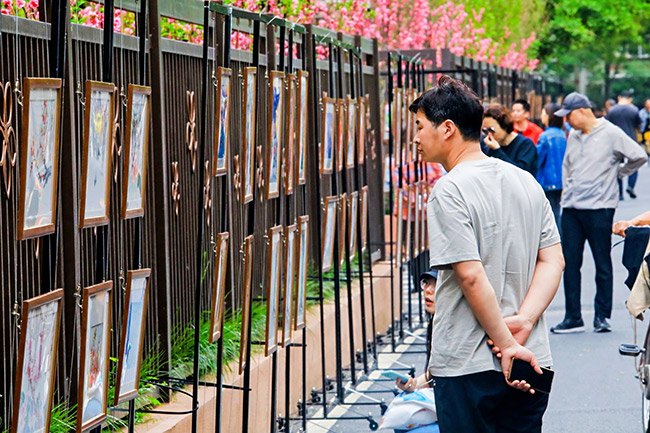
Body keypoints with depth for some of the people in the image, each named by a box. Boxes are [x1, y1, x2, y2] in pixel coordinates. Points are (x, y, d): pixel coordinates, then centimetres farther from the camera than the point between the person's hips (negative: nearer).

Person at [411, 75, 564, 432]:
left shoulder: (449, 191, -13)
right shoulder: (526, 181, 9)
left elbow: (471, 275, -19)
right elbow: (553, 261, 5)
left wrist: (506, 344, -14)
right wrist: (524, 319, -5)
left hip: (467, 365, -6)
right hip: (531, 359, 6)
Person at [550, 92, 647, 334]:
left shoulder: (611, 134, -7)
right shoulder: (573, 137, 13)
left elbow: (638, 157, -8)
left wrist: (617, 173, 2)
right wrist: (567, 191, 15)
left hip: (599, 208, -6)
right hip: (571, 208, 6)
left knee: (602, 265, 3)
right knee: (570, 262, 3)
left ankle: (602, 316, 10)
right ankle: (573, 318, 7)